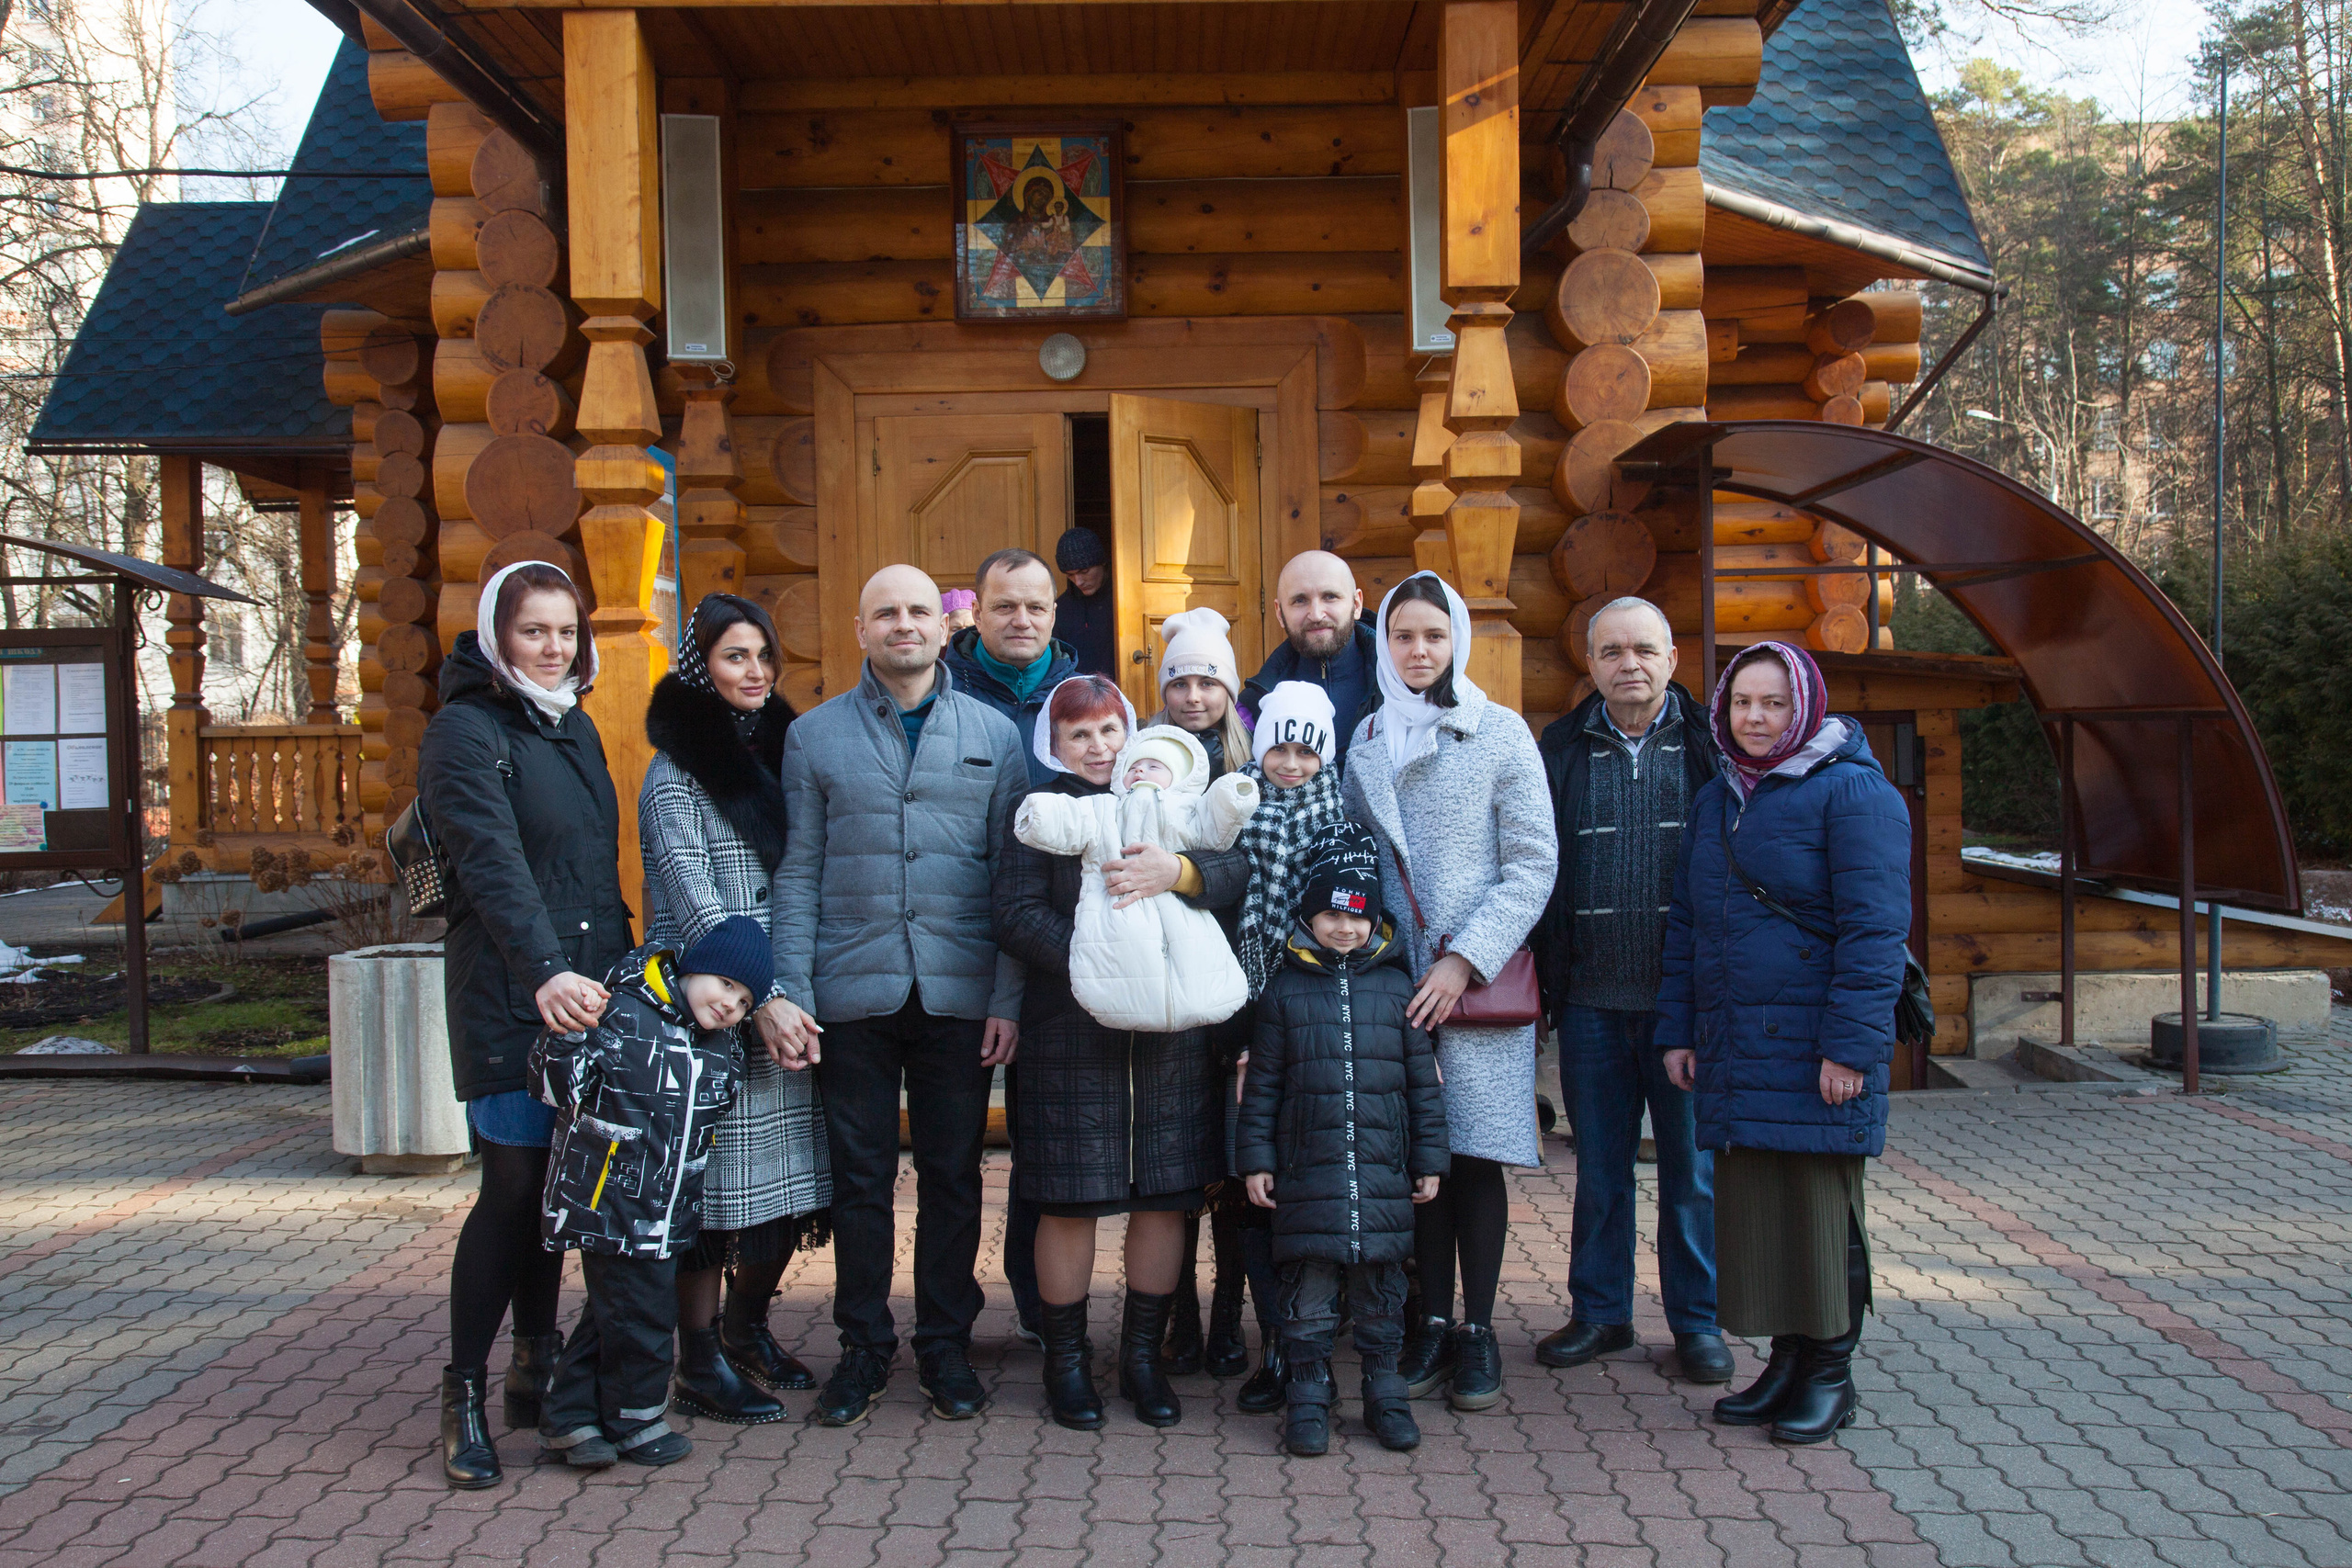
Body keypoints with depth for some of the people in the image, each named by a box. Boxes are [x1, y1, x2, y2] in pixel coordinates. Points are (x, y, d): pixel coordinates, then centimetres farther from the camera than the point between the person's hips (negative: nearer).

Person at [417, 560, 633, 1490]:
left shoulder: (575, 729, 17)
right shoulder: (467, 732, -8)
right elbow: (494, 863, -23)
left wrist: (622, 962, 14)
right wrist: (545, 971, -35)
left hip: (585, 987, 7)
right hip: (508, 997, -7)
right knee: (513, 1186, -5)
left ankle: (539, 1369, 26)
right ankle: (464, 1394, 7)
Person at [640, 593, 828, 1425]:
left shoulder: (779, 750, 15)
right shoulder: (676, 771, -4)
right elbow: (692, 901, -11)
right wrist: (759, 996, -16)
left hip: (789, 1002, 6)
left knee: (791, 1170, 9)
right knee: (713, 1172, -3)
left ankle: (748, 1326, 27)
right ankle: (701, 1361, 9)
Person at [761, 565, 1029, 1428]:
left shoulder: (994, 734, 7)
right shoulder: (815, 734, 7)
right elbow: (798, 872, 4)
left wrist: (1008, 995, -3)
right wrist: (785, 990, -4)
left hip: (960, 995, 0)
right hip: (853, 993, 0)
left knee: (952, 1176, 8)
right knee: (860, 1177, 7)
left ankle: (946, 1343, 23)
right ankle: (864, 1346, 22)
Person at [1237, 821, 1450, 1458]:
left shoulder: (1396, 987, 6)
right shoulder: (1285, 989, 3)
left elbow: (1423, 1080, 9)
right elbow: (1261, 1082, 5)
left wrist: (1429, 1160, 7)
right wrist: (1255, 1159, 0)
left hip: (1383, 1167, 1)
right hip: (1306, 1167, -1)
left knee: (1381, 1283, 8)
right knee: (1309, 1283, 3)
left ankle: (1383, 1390, 21)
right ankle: (1309, 1392, 15)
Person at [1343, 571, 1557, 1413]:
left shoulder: (1500, 733, 0)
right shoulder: (1367, 742, 10)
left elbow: (1533, 864, -3)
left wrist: (1464, 960, -11)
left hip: (1479, 979, -2)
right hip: (1397, 978, 3)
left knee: (1475, 1151, -1)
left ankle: (1477, 1331, 9)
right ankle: (1431, 1321, 15)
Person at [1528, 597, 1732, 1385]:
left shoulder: (1712, 744, 2)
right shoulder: (1560, 750, 7)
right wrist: (1543, 975, 1)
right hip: (1594, 998, 2)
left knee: (1693, 1165, 7)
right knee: (1599, 1164, 11)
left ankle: (1697, 1320, 21)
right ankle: (1600, 1310, 24)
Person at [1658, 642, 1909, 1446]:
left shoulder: (1852, 792, -6)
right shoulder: (1715, 801, 16)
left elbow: (1874, 927, -12)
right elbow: (1685, 923, 20)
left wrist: (1850, 1045, -17)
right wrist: (1677, 1031, 14)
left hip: (1813, 1048, -6)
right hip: (1733, 1048, 6)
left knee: (1818, 1202, 1)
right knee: (1750, 1205, 9)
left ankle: (1830, 1371, 15)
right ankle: (1785, 1358, 21)